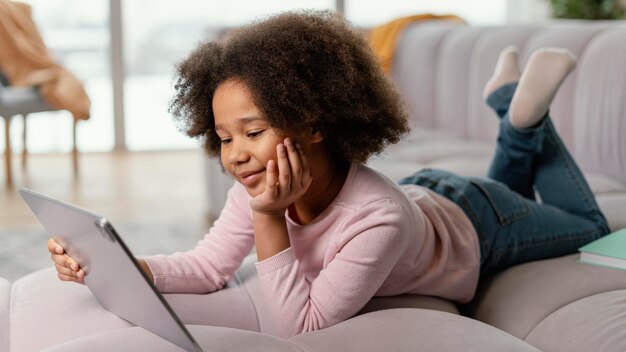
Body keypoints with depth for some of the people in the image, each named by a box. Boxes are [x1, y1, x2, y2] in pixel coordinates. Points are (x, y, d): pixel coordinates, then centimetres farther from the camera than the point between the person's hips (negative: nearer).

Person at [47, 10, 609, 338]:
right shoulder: (259, 186, -33)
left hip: (476, 223, -4)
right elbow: (208, 267, -25)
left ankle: (530, 118, 26)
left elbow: (303, 323, -47)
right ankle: (514, 114, 37)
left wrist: (269, 218, -55)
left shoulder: (377, 218, -50)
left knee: (590, 231, 26)